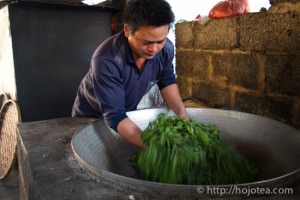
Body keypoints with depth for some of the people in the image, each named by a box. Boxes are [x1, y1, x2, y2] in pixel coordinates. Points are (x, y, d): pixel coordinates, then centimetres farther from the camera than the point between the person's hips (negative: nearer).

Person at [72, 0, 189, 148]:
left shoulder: (166, 48, -20)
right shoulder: (107, 60, -37)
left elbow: (167, 82, -3)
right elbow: (115, 116, -38)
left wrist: (183, 114, -17)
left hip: (129, 112, 4)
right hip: (91, 117, -3)